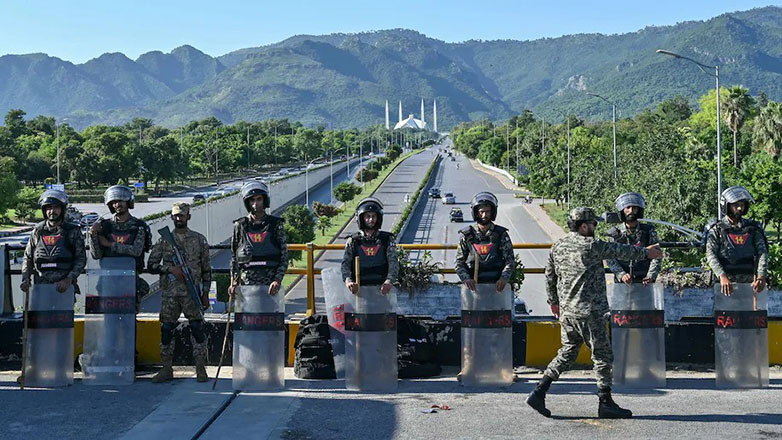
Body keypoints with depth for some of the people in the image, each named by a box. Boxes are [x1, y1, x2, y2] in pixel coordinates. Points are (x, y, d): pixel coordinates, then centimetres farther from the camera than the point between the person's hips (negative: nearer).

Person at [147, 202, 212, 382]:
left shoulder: (199, 240, 6)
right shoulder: (164, 240, 8)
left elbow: (206, 269, 8)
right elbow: (151, 265, 5)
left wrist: (205, 293, 4)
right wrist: (170, 268, -11)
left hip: (192, 293, -1)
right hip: (169, 293, 2)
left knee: (197, 328, -3)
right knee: (166, 329, 4)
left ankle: (201, 369, 4)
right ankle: (167, 369, 14)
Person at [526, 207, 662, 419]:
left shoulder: (557, 246, 8)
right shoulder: (590, 246, -13)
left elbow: (550, 276, 16)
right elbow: (620, 251, -1)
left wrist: (554, 301, 28)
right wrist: (646, 252, 14)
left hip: (567, 312, 7)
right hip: (589, 311, -7)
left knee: (567, 353, 15)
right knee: (602, 356, 4)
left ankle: (539, 392, 7)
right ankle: (606, 403, 8)